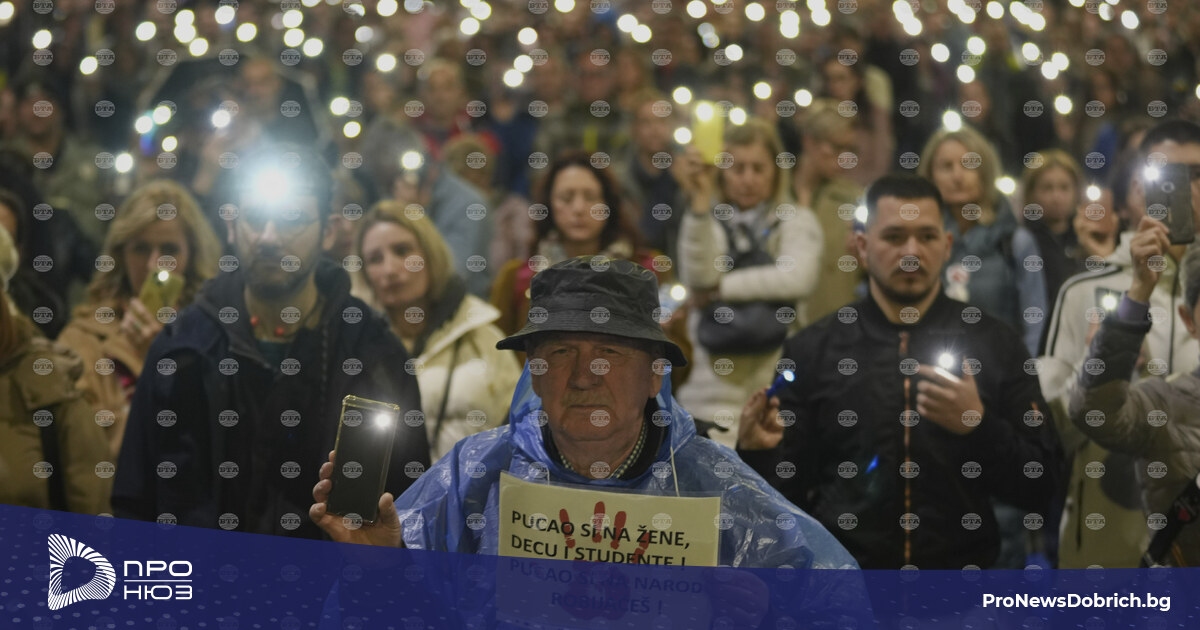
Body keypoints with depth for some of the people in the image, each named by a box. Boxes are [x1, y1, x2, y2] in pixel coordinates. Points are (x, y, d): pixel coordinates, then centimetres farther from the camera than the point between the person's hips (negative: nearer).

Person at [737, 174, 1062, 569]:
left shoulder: (996, 346, 6)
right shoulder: (812, 350, 7)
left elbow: (1040, 489, 4)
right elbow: (787, 490, 9)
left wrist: (977, 426, -11)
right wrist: (758, 452, -11)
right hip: (842, 577, 0)